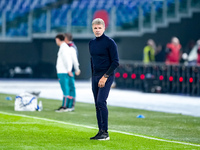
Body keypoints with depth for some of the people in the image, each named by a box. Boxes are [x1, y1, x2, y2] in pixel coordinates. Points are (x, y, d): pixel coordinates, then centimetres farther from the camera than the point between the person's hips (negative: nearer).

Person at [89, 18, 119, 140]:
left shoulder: (110, 42, -8)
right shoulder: (92, 43, 13)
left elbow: (115, 62, -11)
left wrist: (105, 76, -16)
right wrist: (93, 76, 17)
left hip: (106, 76, -7)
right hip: (95, 77, 7)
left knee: (101, 102, -17)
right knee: (97, 105, 6)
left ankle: (105, 132, -15)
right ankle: (101, 132, 10)